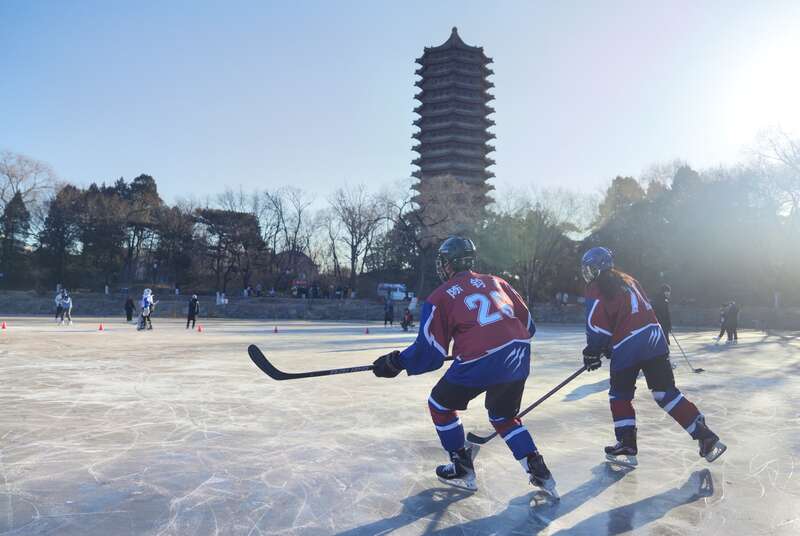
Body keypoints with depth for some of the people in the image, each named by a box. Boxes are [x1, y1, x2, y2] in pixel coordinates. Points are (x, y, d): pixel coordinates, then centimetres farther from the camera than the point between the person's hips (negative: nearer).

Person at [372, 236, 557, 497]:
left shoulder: (439, 297, 6)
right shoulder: (495, 281, 19)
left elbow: (430, 352, 3)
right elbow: (527, 323, 20)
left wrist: (396, 362, 17)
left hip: (481, 363, -6)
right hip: (519, 357, 6)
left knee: (440, 405, 20)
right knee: (504, 417, 29)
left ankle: (463, 471, 26)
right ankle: (539, 472, 21)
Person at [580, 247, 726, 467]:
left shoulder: (596, 287, -1)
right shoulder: (627, 279, 23)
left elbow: (598, 325, -8)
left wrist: (592, 352, 5)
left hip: (627, 347, -6)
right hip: (654, 338, 6)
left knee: (620, 395, 11)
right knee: (666, 392, 11)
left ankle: (626, 447, 12)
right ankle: (704, 435, 6)